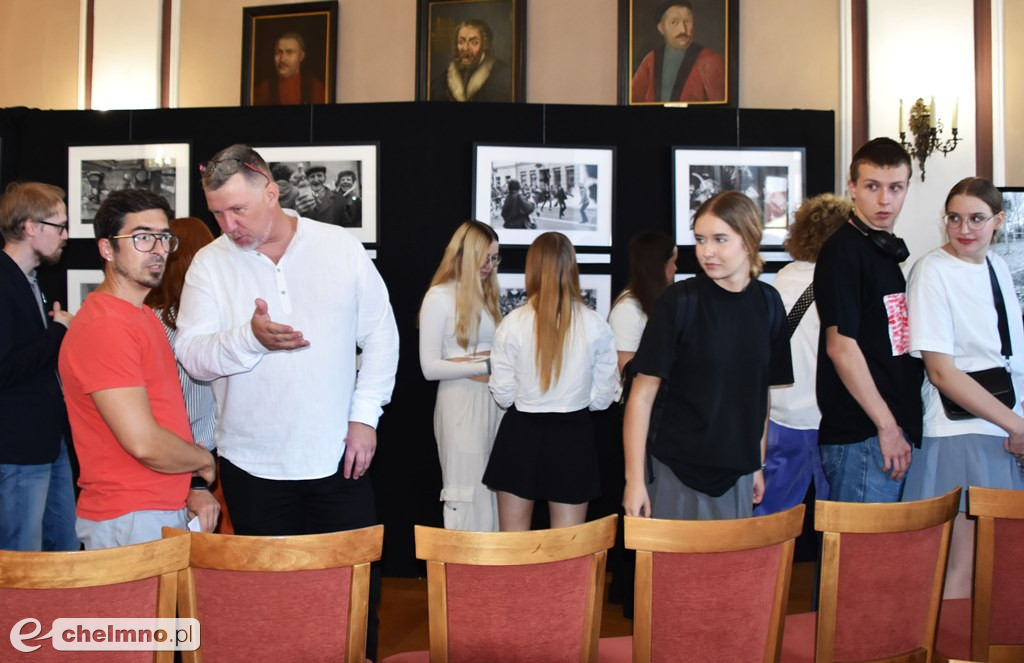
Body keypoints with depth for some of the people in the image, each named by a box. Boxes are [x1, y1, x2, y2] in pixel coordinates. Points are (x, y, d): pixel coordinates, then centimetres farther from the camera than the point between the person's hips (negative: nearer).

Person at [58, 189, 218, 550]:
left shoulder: (145, 316, 14)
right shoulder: (104, 326, -18)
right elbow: (143, 443, -24)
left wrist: (194, 486, 3)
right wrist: (205, 461, -6)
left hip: (169, 511, 9)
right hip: (131, 522, -9)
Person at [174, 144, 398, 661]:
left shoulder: (342, 247, -1)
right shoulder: (209, 263, 0)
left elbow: (380, 336, 2)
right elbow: (192, 356, -6)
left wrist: (364, 415, -5)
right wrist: (249, 337, -25)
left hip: (338, 457, 0)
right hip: (252, 464, 1)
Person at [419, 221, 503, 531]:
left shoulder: (487, 293, 14)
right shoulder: (439, 297, -7)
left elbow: (496, 348, 14)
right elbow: (430, 367, -12)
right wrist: (485, 365, -15)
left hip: (494, 399, 6)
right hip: (461, 403, -6)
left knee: (495, 489, 7)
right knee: (468, 493, -1)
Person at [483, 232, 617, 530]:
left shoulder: (512, 323, -12)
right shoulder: (596, 326, -9)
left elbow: (503, 395, -5)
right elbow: (602, 396, -1)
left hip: (522, 435, 0)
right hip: (573, 437, 1)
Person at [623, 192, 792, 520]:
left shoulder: (769, 303, 0)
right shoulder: (680, 301, -11)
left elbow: (762, 389, 10)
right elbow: (642, 394, -11)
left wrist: (758, 463, 12)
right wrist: (634, 478, -15)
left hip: (736, 473, 4)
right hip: (675, 471, -3)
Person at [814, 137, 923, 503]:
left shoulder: (891, 250, 14)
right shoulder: (843, 250, -11)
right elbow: (841, 347, -17)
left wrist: (900, 426, 12)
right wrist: (887, 426, -15)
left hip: (896, 430, 8)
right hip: (861, 436, -8)